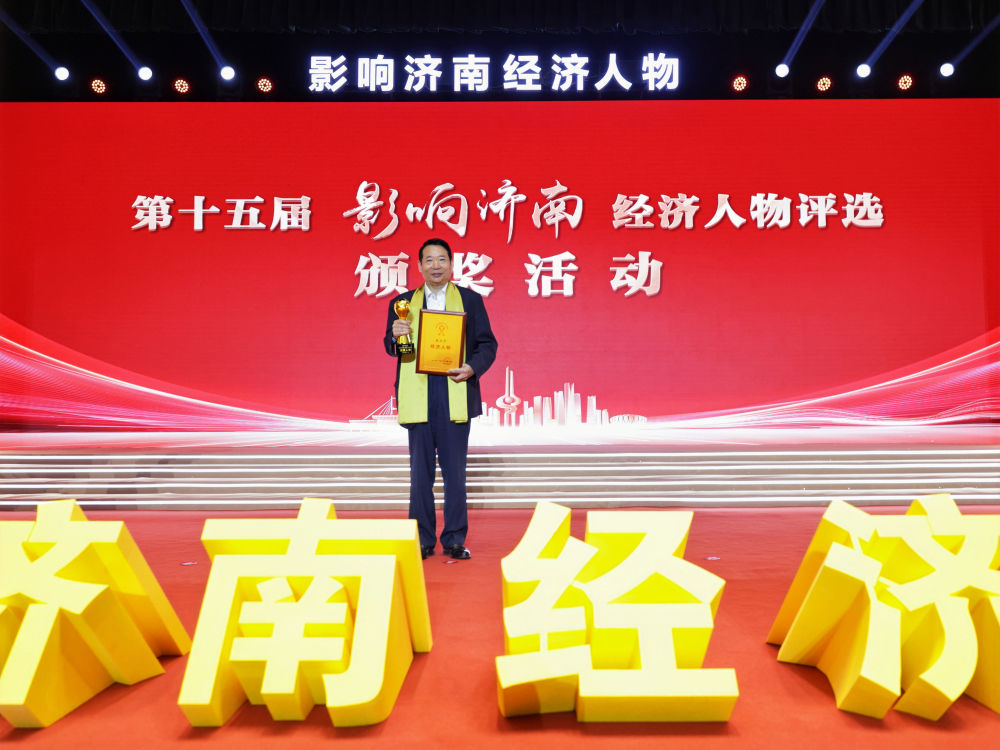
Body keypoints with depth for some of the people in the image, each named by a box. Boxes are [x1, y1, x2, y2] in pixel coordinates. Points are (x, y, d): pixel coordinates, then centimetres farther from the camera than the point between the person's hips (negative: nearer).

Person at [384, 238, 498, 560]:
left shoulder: (470, 300, 9)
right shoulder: (403, 302, 12)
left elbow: (488, 344, 6)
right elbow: (391, 348, 11)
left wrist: (473, 367, -13)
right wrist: (396, 336, -12)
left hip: (455, 395, -1)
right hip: (417, 397, 1)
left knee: (455, 471, 3)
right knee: (420, 471, 7)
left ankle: (454, 540, 14)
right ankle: (423, 540, 18)